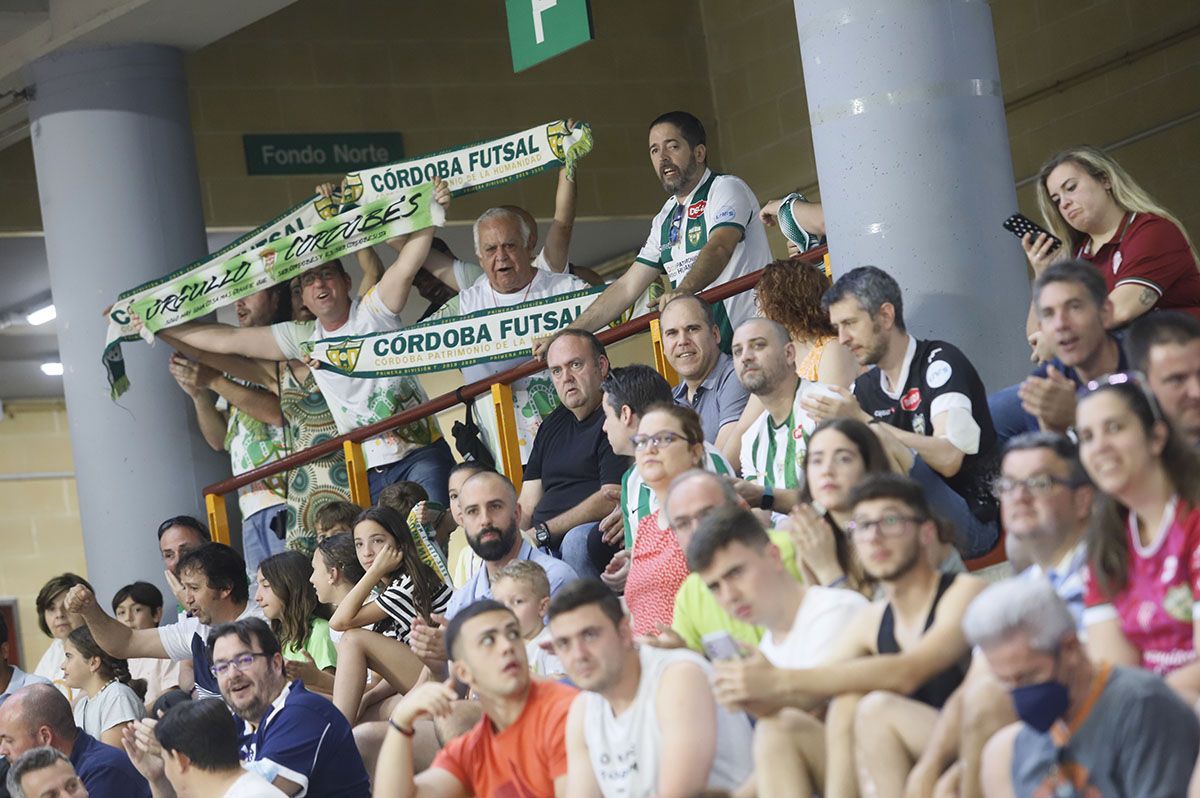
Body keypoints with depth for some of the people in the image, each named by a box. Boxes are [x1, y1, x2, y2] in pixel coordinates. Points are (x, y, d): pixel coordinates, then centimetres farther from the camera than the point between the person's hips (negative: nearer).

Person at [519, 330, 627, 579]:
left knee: (577, 540, -38)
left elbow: (612, 499, -13)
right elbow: (527, 507, 20)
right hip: (543, 549, 6)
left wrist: (541, 533, -15)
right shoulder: (552, 426, 25)